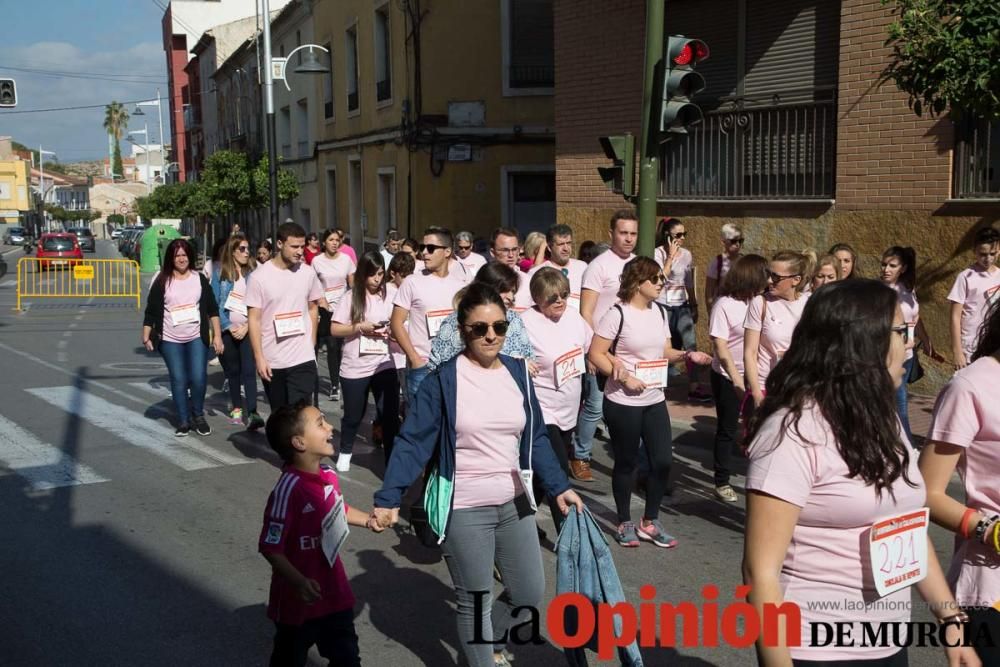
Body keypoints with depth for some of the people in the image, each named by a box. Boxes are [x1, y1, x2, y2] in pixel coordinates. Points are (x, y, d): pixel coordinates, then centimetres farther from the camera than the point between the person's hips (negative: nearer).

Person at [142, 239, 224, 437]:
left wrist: (217, 335, 0)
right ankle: (183, 421, 15)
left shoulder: (199, 279, 4)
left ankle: (198, 415, 16)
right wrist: (146, 337, -5)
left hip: (197, 338, 1)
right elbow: (151, 311, 1)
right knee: (178, 381, 2)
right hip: (170, 340, 0)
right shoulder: (162, 281, 0)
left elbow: (212, 309, 5)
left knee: (199, 378, -7)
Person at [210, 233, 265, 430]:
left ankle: (252, 412, -19)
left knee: (249, 370, -12)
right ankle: (236, 408, 25)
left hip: (248, 329, -1)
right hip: (227, 329, 1)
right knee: (233, 370, 11)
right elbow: (215, 303, 0)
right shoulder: (220, 272, 1)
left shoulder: (253, 271, 1)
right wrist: (229, 327, -7)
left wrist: (247, 327, -10)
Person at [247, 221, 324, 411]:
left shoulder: (308, 273, 1)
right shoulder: (259, 276, -8)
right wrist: (259, 357, -10)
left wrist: (311, 343, 9)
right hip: (271, 360, -1)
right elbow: (254, 319, -6)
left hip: (303, 358, 1)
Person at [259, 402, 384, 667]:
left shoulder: (329, 476, -3)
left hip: (334, 591, 7)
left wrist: (368, 520, 7)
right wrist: (298, 582, -33)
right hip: (298, 599, -7)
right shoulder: (288, 490, -28)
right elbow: (270, 547, -26)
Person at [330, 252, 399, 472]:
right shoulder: (350, 298, -4)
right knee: (354, 414, 14)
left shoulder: (388, 296, 2)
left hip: (384, 365, 1)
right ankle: (345, 452, 39)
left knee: (390, 415, -3)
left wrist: (392, 331, -11)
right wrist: (360, 327, -16)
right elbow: (334, 330, -5)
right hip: (355, 368, -1)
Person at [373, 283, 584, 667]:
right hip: (464, 510, -5)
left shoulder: (517, 372, 2)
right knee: (475, 601, 7)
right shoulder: (444, 379, -12)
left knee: (530, 593, 15)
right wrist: (388, 498, -20)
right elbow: (413, 442, -13)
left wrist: (558, 487, 2)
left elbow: (536, 438, 8)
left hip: (514, 503, 5)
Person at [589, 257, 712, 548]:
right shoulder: (617, 314, -14)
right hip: (623, 403, -6)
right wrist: (624, 377, -20)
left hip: (655, 400, 6)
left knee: (663, 461, 4)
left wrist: (688, 355, -2)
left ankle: (650, 522, 23)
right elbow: (595, 354, -14)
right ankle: (625, 524, 25)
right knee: (626, 462, 7)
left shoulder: (659, 311, 7)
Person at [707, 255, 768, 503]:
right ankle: (722, 482, 20)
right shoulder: (725, 304, -13)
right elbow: (721, 346, -14)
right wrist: (737, 380, -19)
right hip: (728, 377, -4)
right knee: (727, 429, 7)